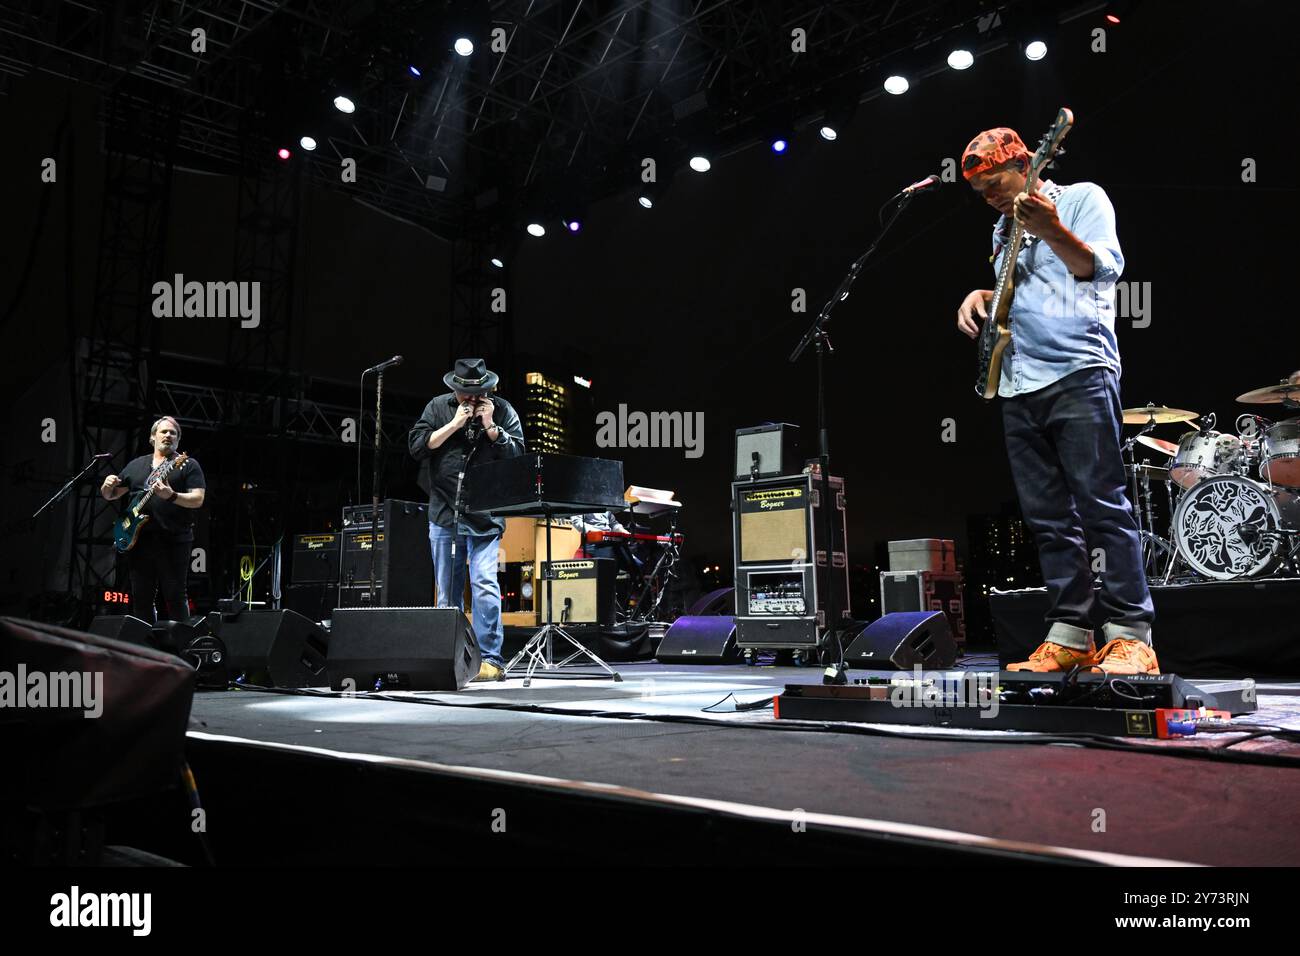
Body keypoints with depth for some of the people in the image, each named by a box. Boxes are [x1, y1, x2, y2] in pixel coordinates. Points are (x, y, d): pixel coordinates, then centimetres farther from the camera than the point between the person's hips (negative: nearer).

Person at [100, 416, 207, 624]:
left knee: (174, 597, -6)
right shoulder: (135, 465, 18)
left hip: (173, 540, -5)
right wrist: (108, 486, 1)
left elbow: (198, 499, -7)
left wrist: (171, 496, -23)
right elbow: (110, 495, 24)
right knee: (141, 599, 8)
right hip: (139, 540, 5)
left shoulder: (188, 465, 4)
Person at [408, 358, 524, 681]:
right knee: (447, 591, 8)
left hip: (485, 517, -2)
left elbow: (517, 454, -4)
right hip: (444, 514, 3)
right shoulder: (438, 407, 6)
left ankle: (491, 660, -8)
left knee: (485, 584, -13)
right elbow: (417, 446, -3)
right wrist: (454, 424, -10)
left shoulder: (502, 411, 2)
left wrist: (490, 426, -13)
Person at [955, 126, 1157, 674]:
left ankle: (1131, 637, -7)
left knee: (1102, 506, -11)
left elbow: (1103, 268, -12)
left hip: (1079, 373, -7)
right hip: (1019, 385, 7)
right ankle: (1069, 635, 9)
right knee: (1048, 517, 5)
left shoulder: (1083, 198, 4)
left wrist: (1051, 230, -29)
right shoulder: (1004, 229, 23)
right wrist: (981, 296, 9)